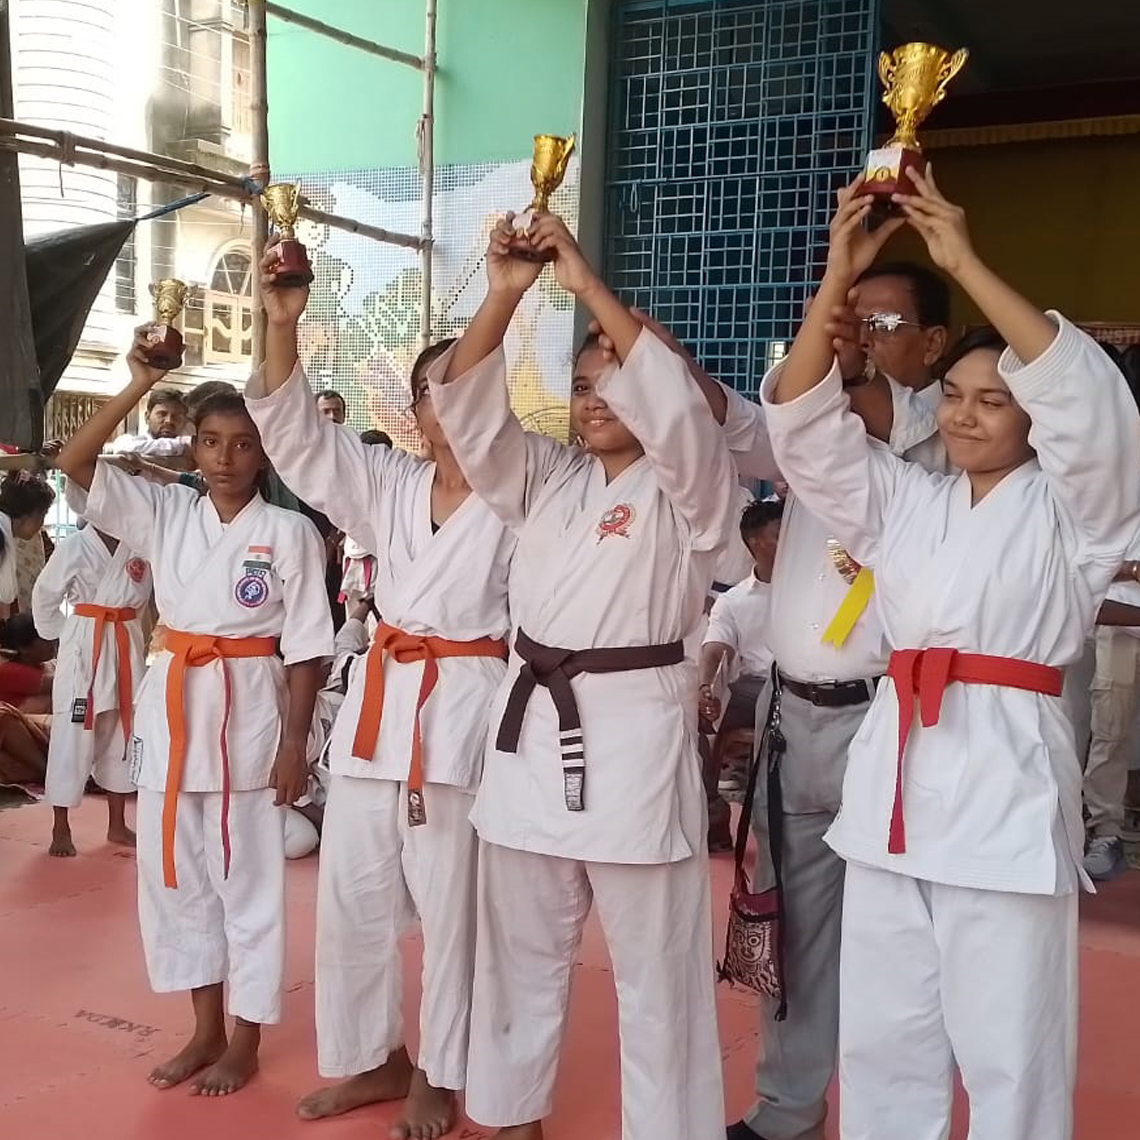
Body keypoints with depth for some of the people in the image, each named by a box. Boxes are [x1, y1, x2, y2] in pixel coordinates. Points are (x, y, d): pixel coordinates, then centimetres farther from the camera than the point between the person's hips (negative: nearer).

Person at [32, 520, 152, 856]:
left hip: (126, 648, 4)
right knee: (72, 735, -2)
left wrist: (124, 630, 7)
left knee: (121, 734, 11)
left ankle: (117, 825, 23)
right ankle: (61, 829, 9)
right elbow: (44, 596, 1)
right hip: (84, 647, -4)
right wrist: (60, 638, 4)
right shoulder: (74, 546, -6)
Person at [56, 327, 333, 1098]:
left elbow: (307, 648, -7)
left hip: (248, 712, -5)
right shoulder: (165, 514, 4)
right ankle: (206, 1030, 31)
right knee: (175, 876, 14)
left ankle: (244, 1042, 22)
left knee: (248, 881, 5)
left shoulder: (289, 533, -8)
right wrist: (140, 385, -13)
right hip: (171, 706, 5)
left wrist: (294, 743, -10)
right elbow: (74, 462, -5)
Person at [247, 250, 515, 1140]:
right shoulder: (387, 485, 9)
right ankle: (372, 1058, 31)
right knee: (353, 893, 12)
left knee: (451, 904, 4)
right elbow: (296, 432, 1)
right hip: (378, 701, 6)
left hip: (467, 709, -5)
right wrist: (283, 326, -13)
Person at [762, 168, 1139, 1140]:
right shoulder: (908, 502, 13)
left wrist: (966, 263, -21)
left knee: (1007, 1051, 4)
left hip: (1004, 776, -5)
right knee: (881, 1035, 15)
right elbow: (804, 425, 3)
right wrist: (836, 275, -9)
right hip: (893, 771, 5)